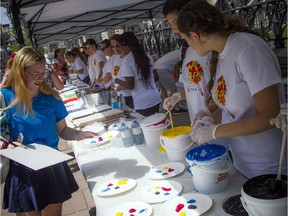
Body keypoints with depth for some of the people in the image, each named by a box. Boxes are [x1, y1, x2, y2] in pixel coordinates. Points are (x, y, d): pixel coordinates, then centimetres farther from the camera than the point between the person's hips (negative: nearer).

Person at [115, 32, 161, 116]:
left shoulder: (127, 61, -11)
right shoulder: (147, 56, 7)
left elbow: (130, 85, -13)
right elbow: (156, 77, 12)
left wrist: (117, 80, 3)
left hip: (142, 103, -6)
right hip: (156, 99, 6)